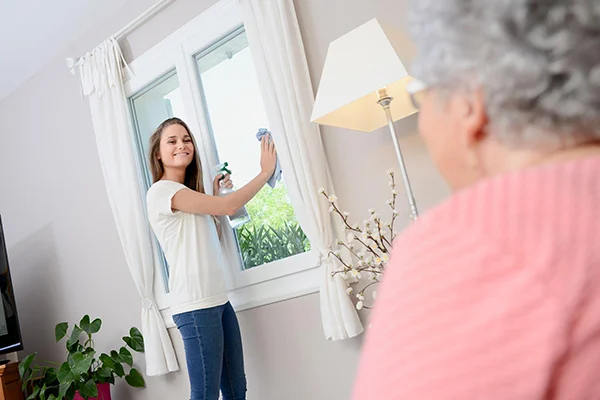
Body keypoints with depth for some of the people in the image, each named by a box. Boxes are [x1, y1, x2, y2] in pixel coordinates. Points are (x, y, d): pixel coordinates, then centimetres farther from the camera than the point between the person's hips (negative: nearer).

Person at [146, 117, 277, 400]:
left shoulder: (188, 193, 21)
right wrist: (266, 172, -2)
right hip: (196, 306, -9)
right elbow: (228, 207, -14)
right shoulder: (161, 191, -8)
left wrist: (215, 195, 15)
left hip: (218, 300, 9)